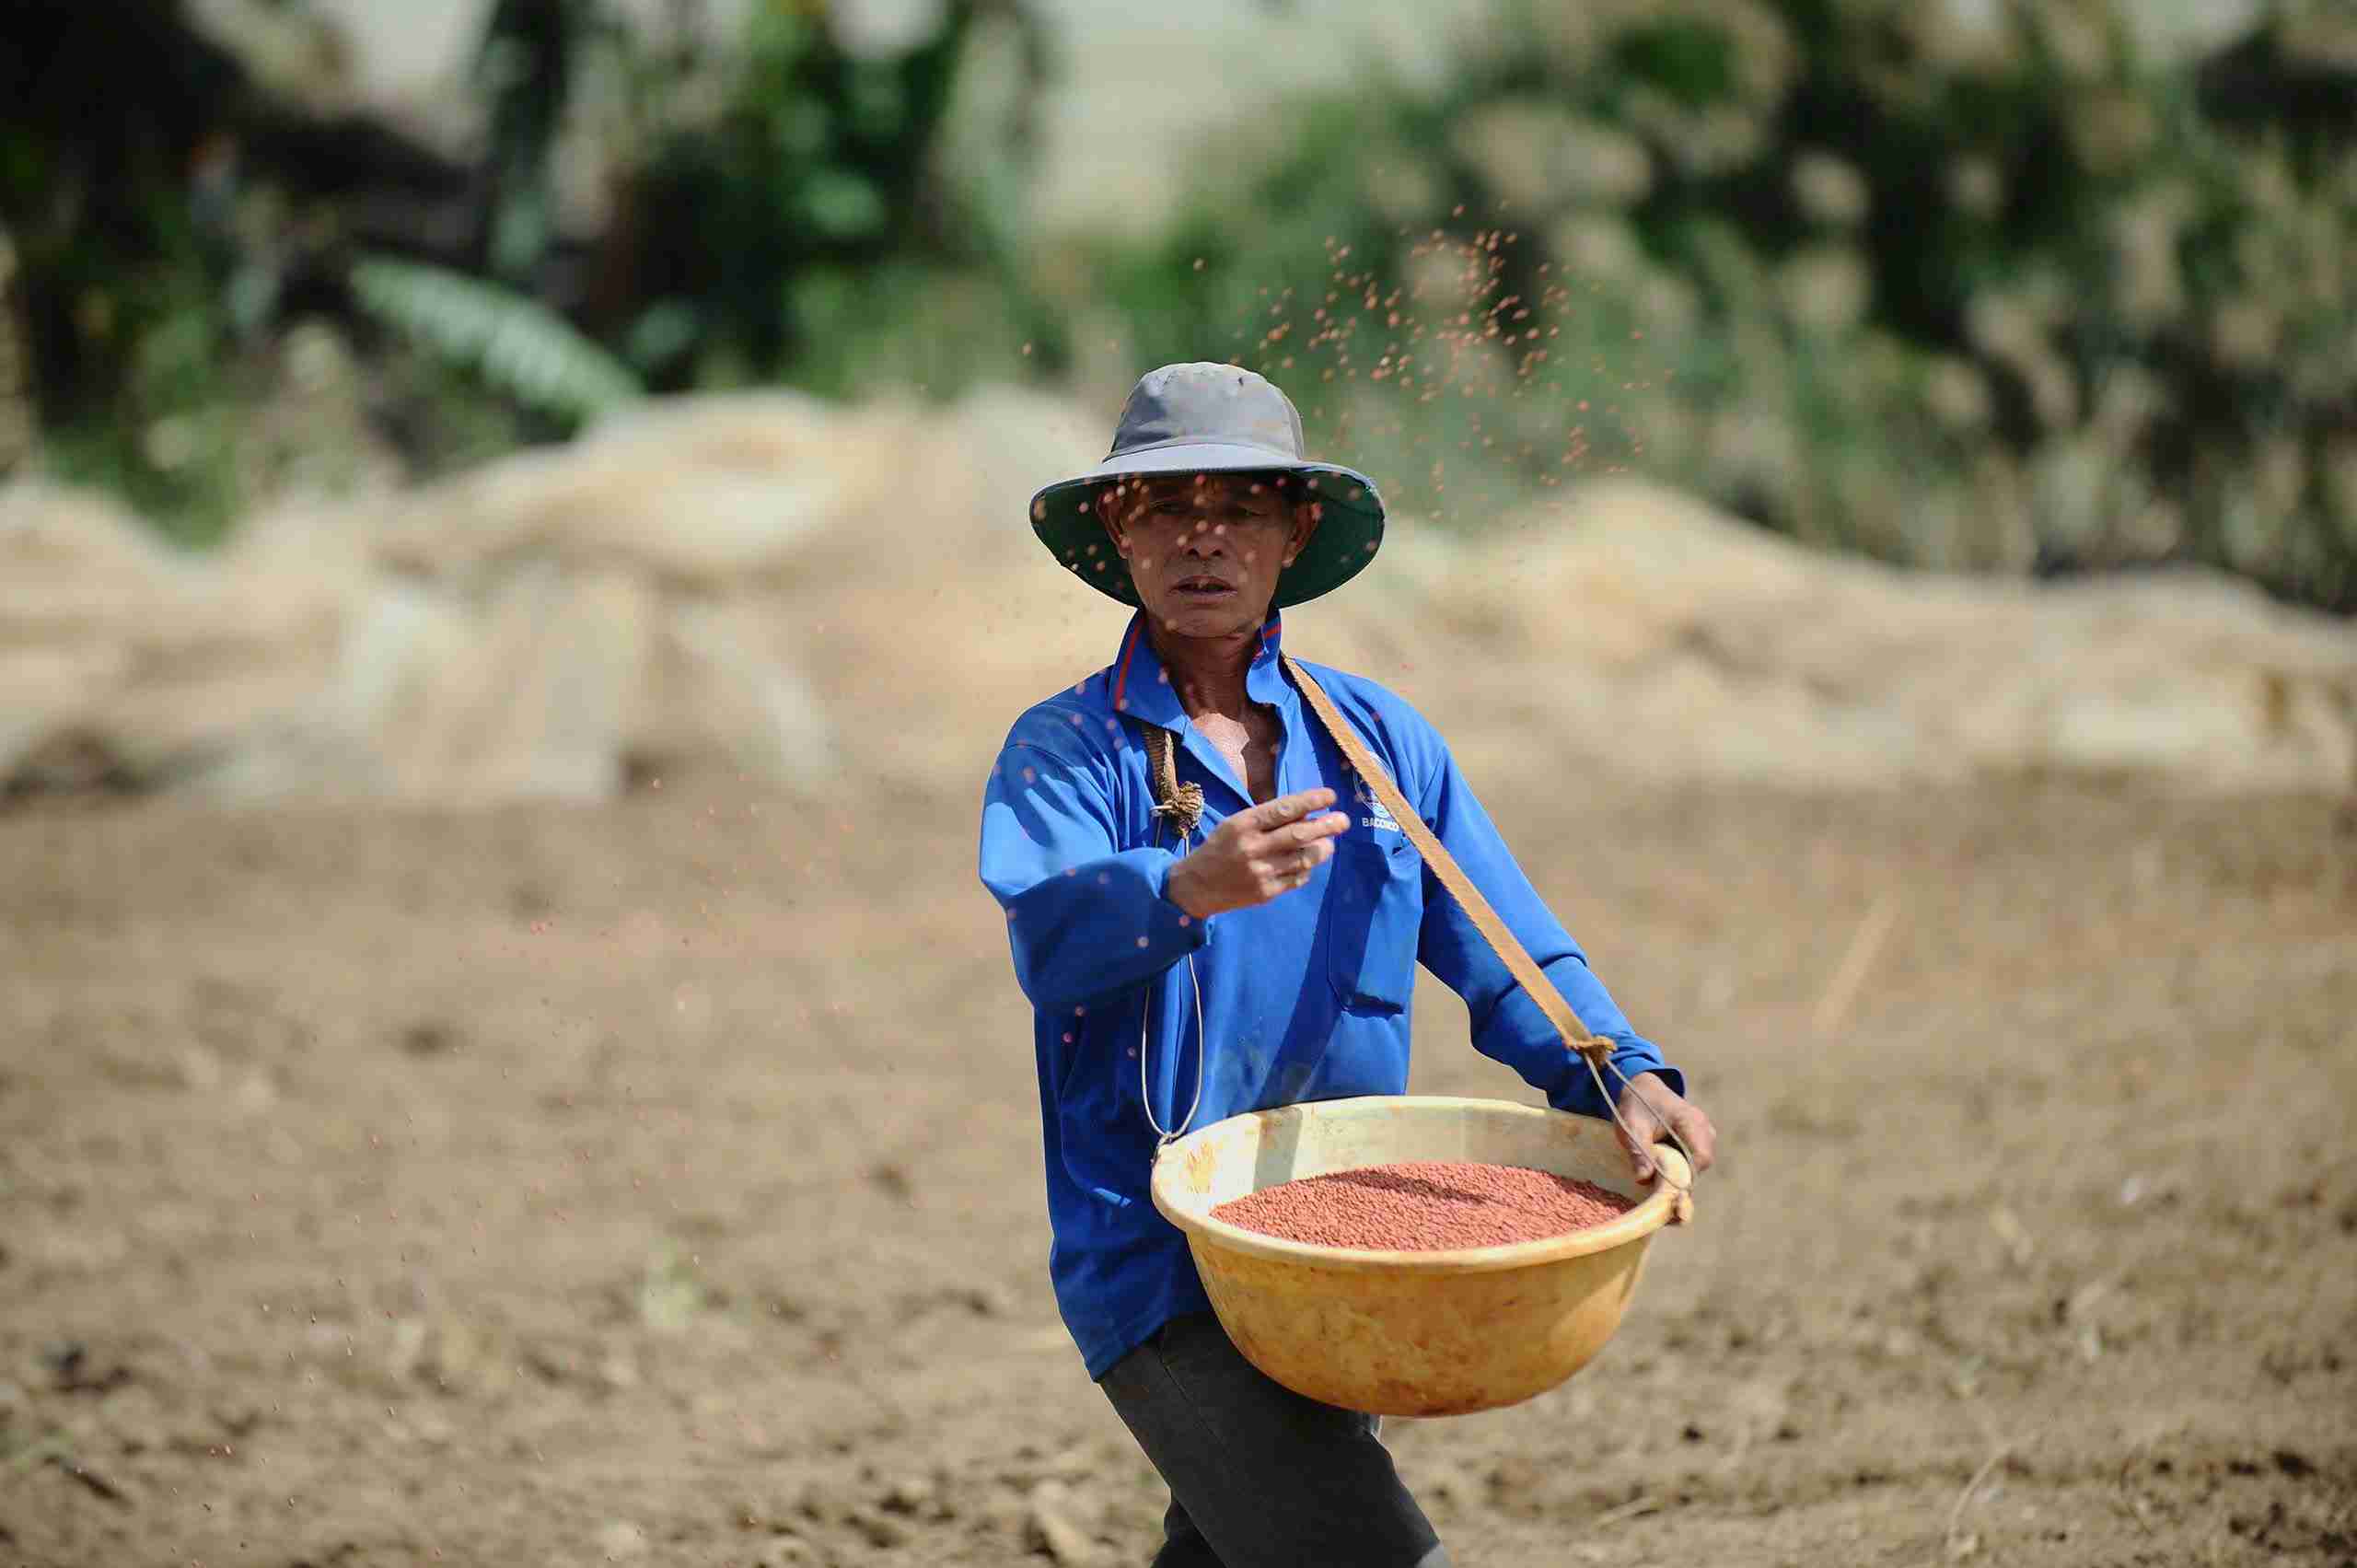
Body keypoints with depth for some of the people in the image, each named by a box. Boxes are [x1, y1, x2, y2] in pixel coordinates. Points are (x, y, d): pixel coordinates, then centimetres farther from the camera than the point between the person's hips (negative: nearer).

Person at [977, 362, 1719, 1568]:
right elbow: (1049, 937, -22)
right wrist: (1185, 890, -43)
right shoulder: (1065, 749, -3)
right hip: (1158, 1271, -6)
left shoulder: (1384, 743, 10)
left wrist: (1624, 1077, -13)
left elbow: (1510, 962, 7)